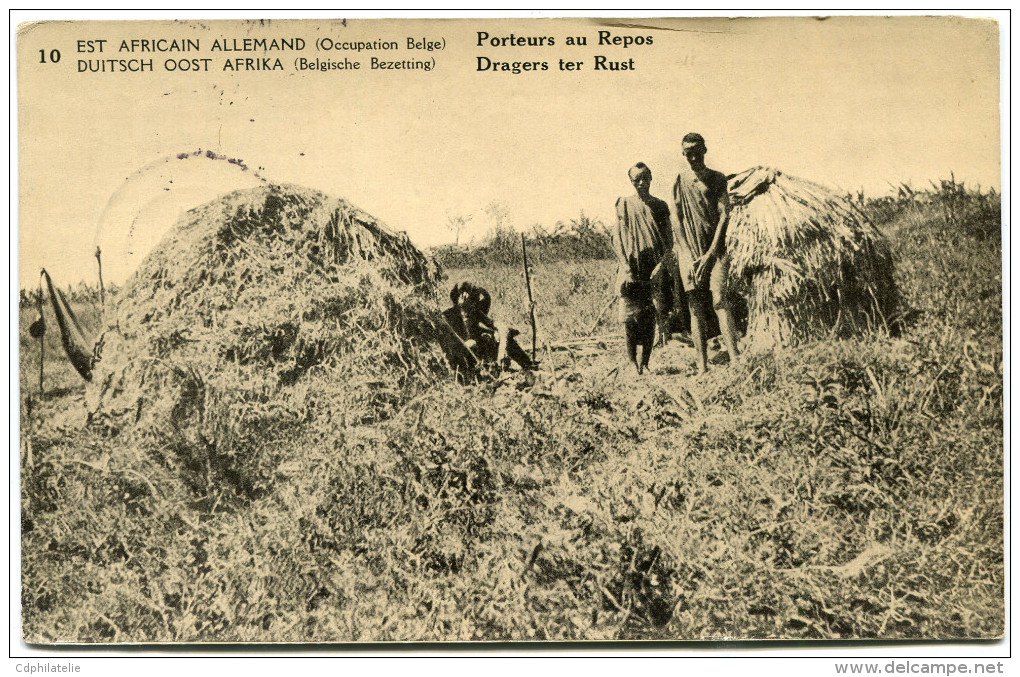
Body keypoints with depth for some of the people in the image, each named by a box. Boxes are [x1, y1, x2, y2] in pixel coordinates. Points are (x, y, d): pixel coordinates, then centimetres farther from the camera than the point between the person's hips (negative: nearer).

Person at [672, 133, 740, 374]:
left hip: (715, 249, -1)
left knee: (719, 298, -17)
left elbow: (724, 216, 0)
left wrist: (710, 253, -9)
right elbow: (678, 220, 4)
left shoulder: (717, 179, 7)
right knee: (696, 307, -2)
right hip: (689, 251, 1)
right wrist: (688, 255, -6)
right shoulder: (680, 180, 7)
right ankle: (702, 367, -2)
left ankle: (735, 360, -24)